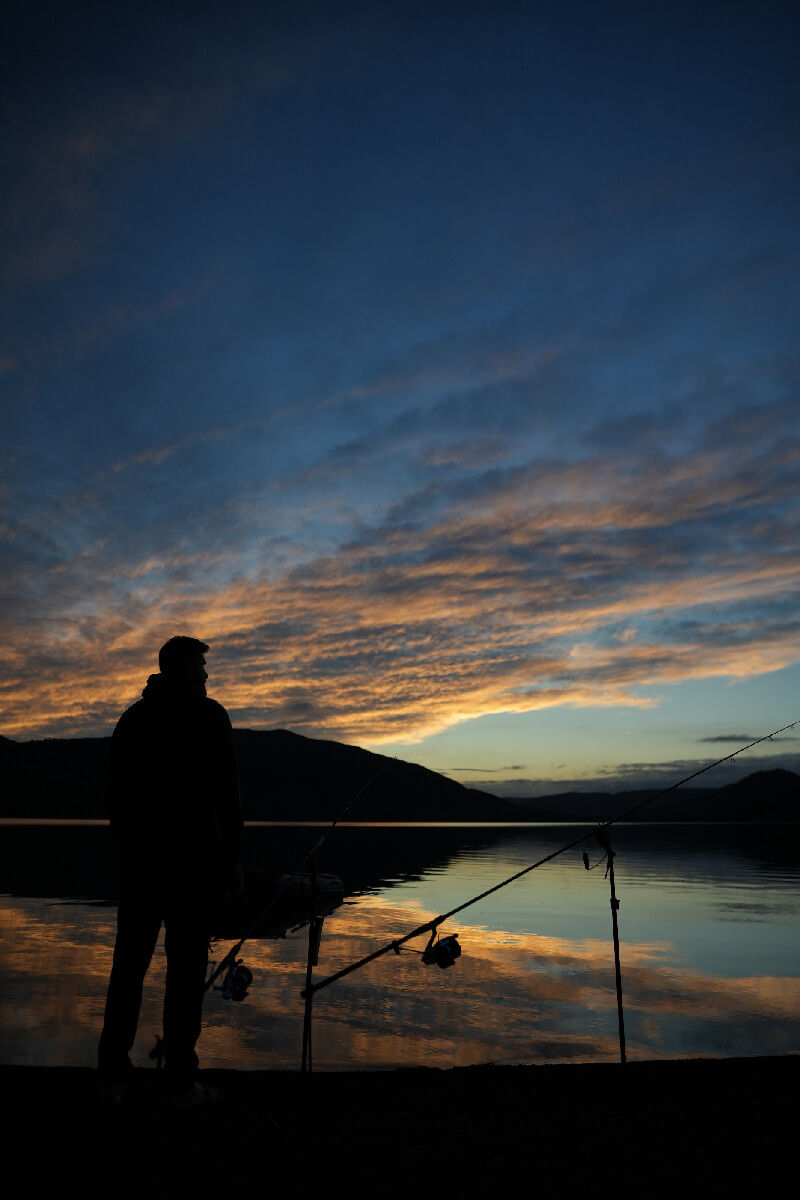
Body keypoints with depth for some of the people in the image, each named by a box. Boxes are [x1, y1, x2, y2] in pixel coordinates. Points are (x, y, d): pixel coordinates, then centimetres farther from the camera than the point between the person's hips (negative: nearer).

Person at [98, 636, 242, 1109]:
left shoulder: (132, 717, 11)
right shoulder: (209, 715, -4)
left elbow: (115, 792, 12)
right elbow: (227, 793, -9)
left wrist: (128, 848, 17)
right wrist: (232, 860, -5)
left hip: (139, 858, 5)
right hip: (194, 857, -5)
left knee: (129, 964, 11)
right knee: (186, 968, 1)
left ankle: (113, 1077, 14)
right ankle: (181, 1082, 6)